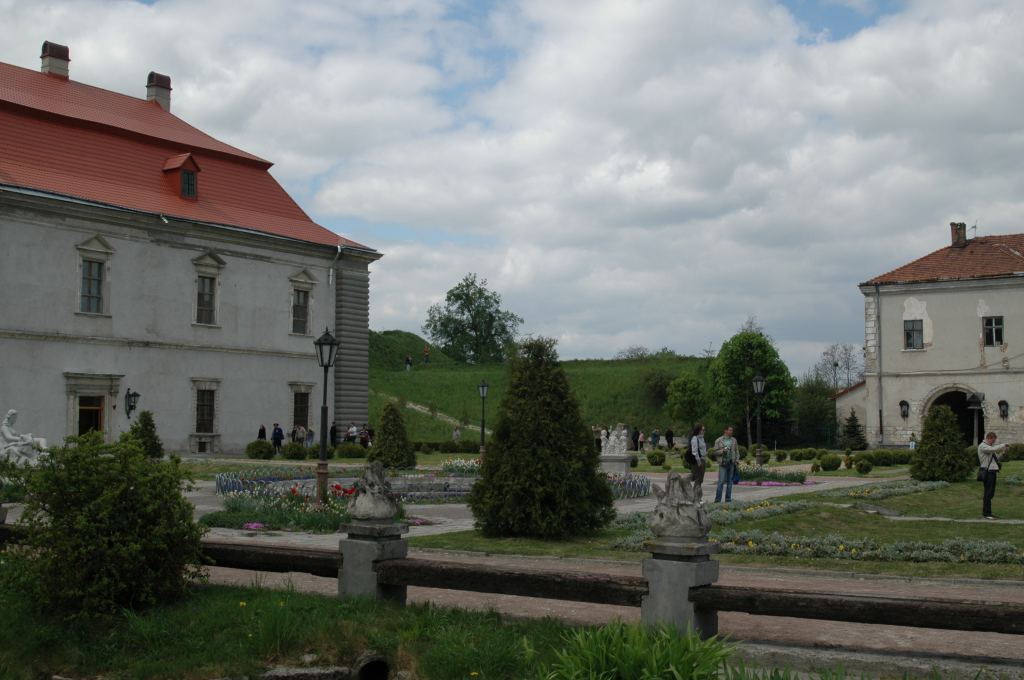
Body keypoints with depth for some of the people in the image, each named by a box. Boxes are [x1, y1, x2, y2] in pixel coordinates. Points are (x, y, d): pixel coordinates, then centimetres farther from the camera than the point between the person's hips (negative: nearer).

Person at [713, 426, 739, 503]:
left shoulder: (734, 440, 10)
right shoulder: (718, 440, 1)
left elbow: (737, 451, 13)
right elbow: (716, 451, 0)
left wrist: (737, 460, 2)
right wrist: (723, 450, -17)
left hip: (731, 463, 3)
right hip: (723, 463, -3)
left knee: (730, 481, 6)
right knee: (721, 481, -10)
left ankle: (728, 498, 11)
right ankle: (717, 499, -7)